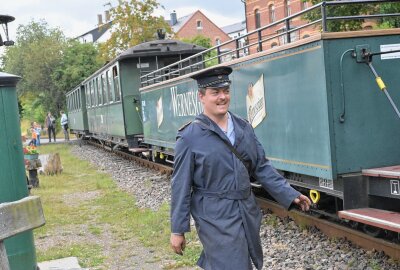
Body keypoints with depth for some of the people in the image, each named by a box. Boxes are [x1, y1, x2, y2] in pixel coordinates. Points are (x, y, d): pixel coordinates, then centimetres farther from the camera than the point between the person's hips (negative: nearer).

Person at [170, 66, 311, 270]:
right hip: (215, 218, -5)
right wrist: (177, 230, -7)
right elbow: (181, 186, -8)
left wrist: (289, 194, 2)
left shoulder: (243, 128, 6)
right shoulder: (189, 138, -9)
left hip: (247, 213, 5)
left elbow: (261, 167, 10)